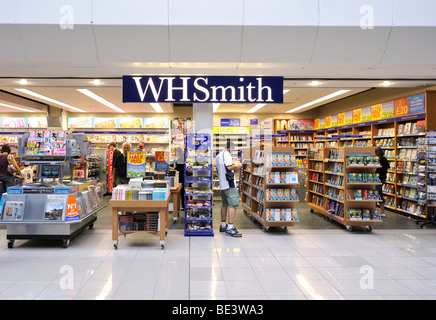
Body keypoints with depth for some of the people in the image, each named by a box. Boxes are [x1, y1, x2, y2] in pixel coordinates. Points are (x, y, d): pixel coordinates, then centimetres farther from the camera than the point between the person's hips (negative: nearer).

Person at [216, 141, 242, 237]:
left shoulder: (218, 156, 17)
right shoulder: (226, 154, -11)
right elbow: (229, 167, -22)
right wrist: (235, 167, -3)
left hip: (222, 184, 10)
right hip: (229, 184, -10)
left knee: (225, 204, 16)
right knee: (233, 204, -10)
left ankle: (223, 226, 23)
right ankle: (230, 227, -14)